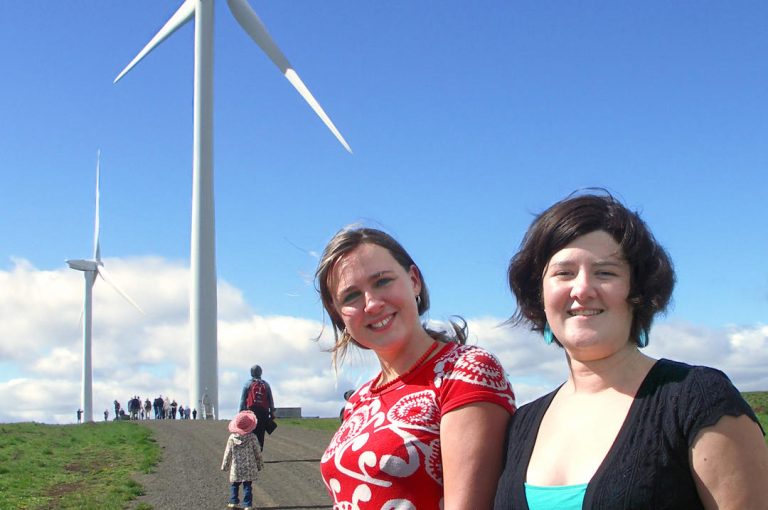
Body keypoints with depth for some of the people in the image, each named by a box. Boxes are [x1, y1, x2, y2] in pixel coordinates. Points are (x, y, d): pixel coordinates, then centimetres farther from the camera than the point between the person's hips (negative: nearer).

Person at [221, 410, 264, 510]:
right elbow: (257, 452, -2)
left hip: (236, 468, 1)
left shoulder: (232, 438, -8)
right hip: (249, 468, -1)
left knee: (234, 485, 19)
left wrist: (225, 466, 11)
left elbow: (228, 453, -2)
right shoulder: (252, 438, -10)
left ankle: (233, 502, 20)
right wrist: (260, 465, 12)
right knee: (247, 486, 6)